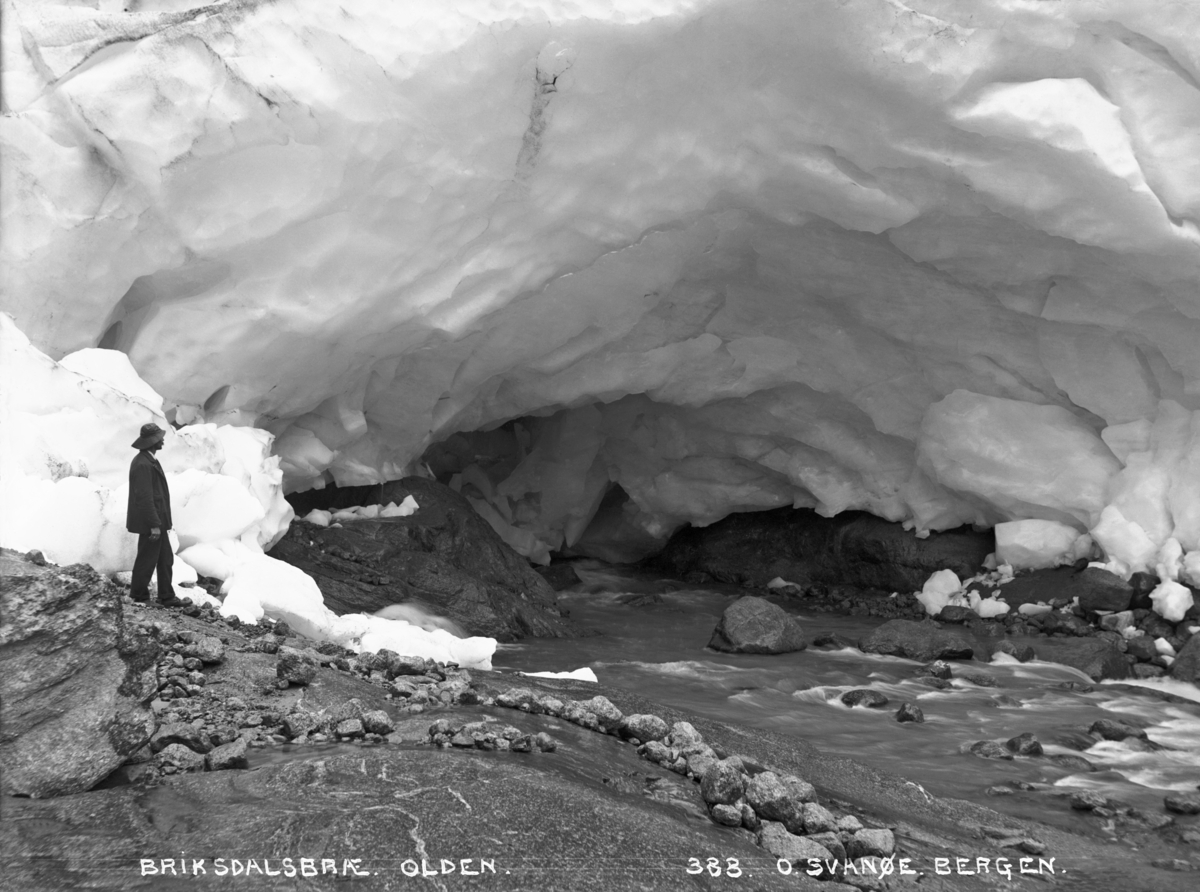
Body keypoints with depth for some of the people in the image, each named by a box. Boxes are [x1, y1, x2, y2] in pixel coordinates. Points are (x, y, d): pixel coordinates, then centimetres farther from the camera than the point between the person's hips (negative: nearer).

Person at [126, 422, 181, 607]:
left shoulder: (147, 460, 11)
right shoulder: (143, 464, -22)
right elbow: (144, 497, -24)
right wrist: (154, 525, -22)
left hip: (156, 519, 10)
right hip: (149, 522, -10)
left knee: (165, 558, 12)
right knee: (147, 559, 3)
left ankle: (166, 597, 17)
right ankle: (139, 596, 17)